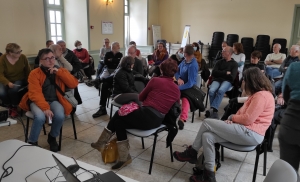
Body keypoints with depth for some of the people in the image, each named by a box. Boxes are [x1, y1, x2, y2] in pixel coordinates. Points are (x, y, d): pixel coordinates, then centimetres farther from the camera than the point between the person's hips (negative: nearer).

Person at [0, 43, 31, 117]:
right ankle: (9, 107, 7)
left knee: (13, 90, -33)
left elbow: (28, 71, 2)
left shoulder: (23, 57, -11)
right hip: (7, 81, 1)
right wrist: (8, 83, -32)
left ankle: (14, 107, -2)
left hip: (20, 80, 0)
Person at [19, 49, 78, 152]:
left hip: (54, 101, 2)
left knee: (60, 116, -29)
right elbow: (35, 94, -17)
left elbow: (74, 84, -8)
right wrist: (45, 108, -31)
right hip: (38, 101, -2)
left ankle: (52, 137, 4)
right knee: (40, 117, -34)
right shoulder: (34, 74, -6)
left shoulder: (61, 71, 5)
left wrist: (59, 72, -15)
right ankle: (32, 142, -5)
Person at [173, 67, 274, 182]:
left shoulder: (261, 95, -15)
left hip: (250, 134, -10)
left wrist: (232, 117, -1)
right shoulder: (257, 94, 20)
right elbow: (243, 112, 18)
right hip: (245, 131, 10)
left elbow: (247, 119, -20)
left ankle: (191, 153, 7)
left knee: (207, 123, -11)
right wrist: (232, 119, -2)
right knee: (207, 136, -7)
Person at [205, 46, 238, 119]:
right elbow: (214, 73, 5)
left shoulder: (234, 64, 11)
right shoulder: (219, 62, 20)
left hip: (227, 81, -2)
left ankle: (212, 109, -42)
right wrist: (225, 73, -2)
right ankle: (214, 111, -29)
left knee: (220, 91, -37)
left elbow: (232, 77, -3)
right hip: (217, 80, 3)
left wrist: (220, 73, 3)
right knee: (211, 91, -31)